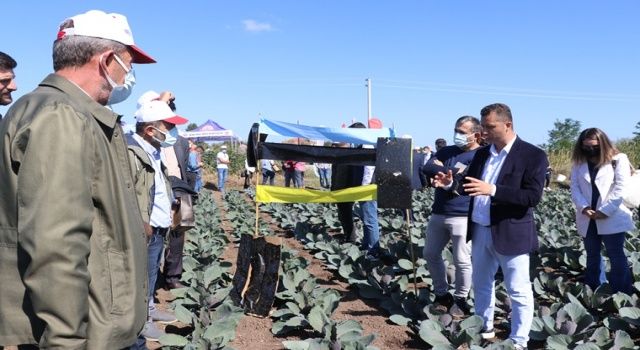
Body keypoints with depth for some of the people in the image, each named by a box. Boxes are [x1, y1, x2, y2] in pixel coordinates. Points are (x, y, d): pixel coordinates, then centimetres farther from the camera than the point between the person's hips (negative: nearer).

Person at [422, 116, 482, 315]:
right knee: (431, 254, 14)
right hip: (438, 213, 7)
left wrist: (442, 172, -11)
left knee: (462, 261, 0)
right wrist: (453, 172, -14)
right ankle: (441, 294, 29)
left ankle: (460, 298, 19)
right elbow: (427, 169, -3)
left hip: (463, 216, -7)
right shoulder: (446, 151, 13)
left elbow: (466, 180, -20)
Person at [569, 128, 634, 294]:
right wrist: (584, 208, -13)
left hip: (612, 218, -4)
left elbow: (621, 188, -11)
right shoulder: (579, 162, 9)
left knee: (616, 257, 1)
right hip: (588, 219, 5)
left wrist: (605, 211, -15)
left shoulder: (619, 159, -4)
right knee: (592, 256, 14)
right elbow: (574, 187, 2)